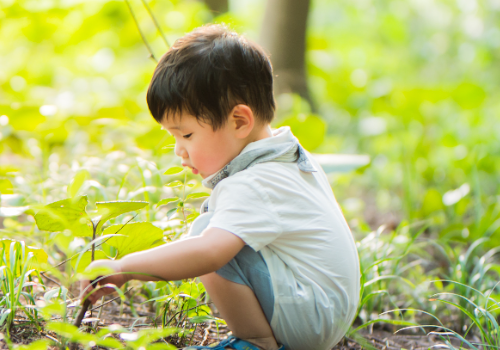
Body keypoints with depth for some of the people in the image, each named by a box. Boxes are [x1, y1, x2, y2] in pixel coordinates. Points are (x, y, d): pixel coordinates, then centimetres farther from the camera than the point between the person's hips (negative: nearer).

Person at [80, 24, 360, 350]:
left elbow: (208, 252, -40)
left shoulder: (251, 188, -24)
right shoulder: (295, 158, 9)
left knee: (207, 228, -22)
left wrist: (123, 268, -34)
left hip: (310, 322, -10)